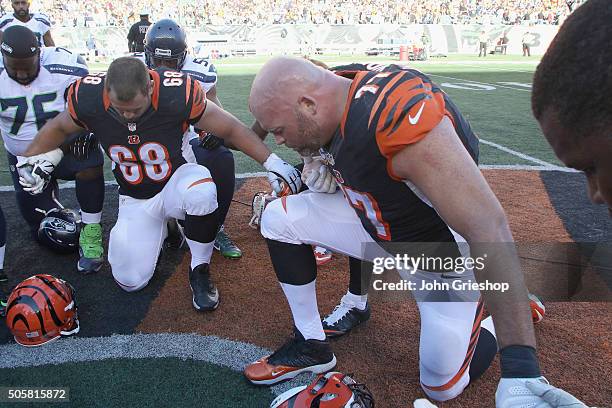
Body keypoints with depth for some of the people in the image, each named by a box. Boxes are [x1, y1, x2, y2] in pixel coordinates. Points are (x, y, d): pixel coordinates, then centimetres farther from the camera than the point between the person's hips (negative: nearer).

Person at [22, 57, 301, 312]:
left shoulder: (177, 93, -28)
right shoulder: (88, 97, -21)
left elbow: (230, 129, -17)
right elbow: (59, 128, 3)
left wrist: (272, 162, -21)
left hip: (177, 181, -2)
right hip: (135, 200, 3)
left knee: (201, 191, -40)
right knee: (130, 281, 0)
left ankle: (200, 270, -14)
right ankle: (162, 228, 28)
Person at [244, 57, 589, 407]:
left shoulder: (394, 112, -38)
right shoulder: (332, 106, -13)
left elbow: (489, 228, -41)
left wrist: (520, 368, -43)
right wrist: (324, 169, -14)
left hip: (446, 254, -6)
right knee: (279, 219, -5)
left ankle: (518, 309, 29)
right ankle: (311, 346, 9)